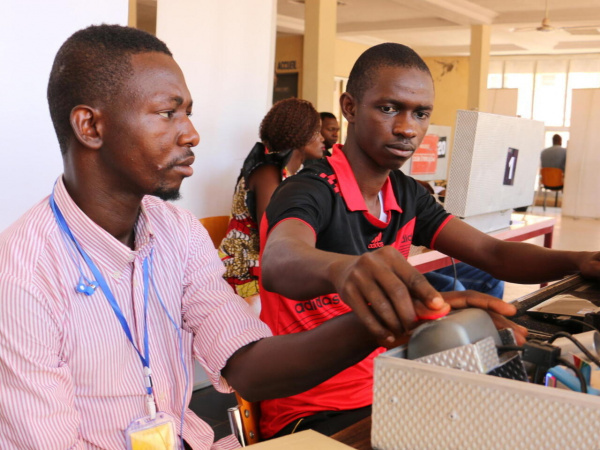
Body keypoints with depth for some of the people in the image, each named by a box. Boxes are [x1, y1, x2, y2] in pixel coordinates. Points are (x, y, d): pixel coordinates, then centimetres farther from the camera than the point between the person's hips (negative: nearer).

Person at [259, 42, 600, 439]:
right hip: (308, 414, -7)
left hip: (383, 395, 7)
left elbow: (494, 254, 0)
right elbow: (279, 263, -38)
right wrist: (341, 269, -62)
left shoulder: (408, 196, 8)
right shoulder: (310, 193, -16)